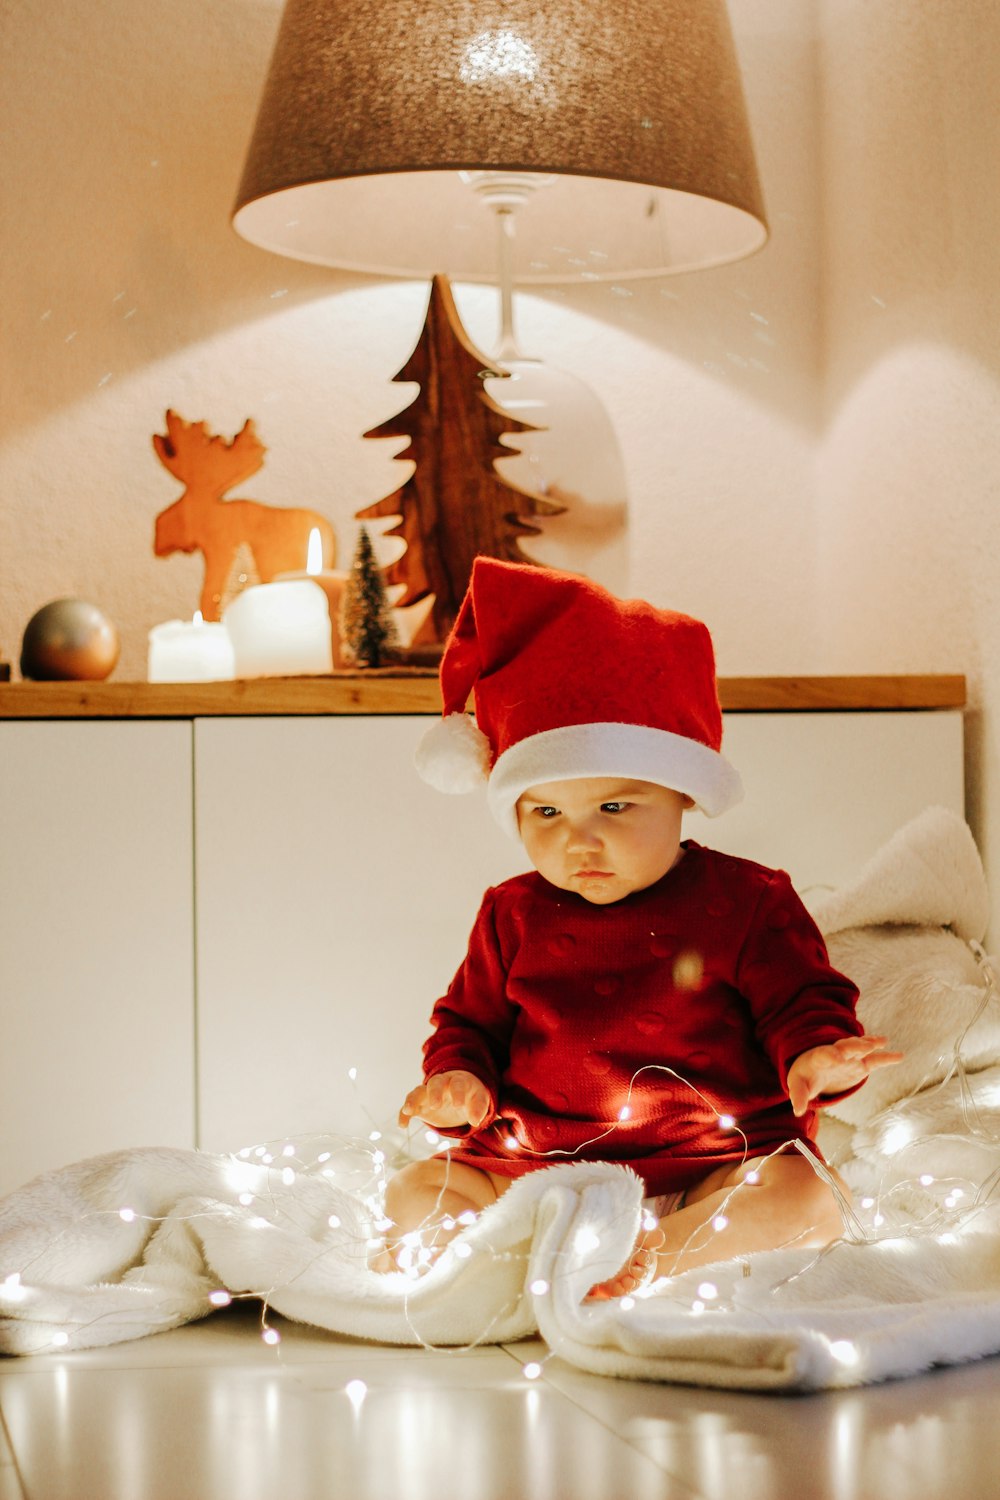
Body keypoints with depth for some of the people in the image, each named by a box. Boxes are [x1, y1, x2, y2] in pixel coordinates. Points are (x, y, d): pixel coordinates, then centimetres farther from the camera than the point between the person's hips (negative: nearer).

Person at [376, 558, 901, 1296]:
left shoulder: (746, 901, -2)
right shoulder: (514, 915, 8)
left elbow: (801, 1002, -1)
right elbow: (471, 1020, 17)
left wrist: (815, 1054, -24)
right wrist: (460, 1081, -5)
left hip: (710, 1167, -3)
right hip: (540, 1166, 3)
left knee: (803, 1199, -30)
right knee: (415, 1191, -14)